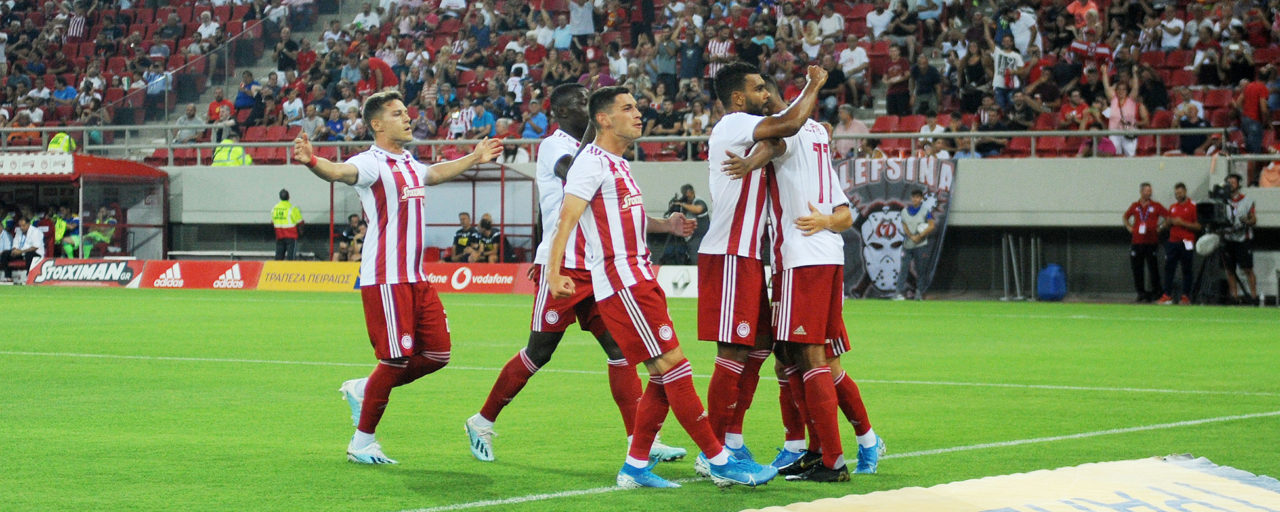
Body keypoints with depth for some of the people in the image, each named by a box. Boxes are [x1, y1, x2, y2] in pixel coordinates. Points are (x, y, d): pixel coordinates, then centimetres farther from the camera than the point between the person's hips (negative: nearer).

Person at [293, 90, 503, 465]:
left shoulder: (410, 164, 16)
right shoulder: (372, 163, -11)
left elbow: (435, 173, 39)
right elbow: (342, 171, -32)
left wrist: (475, 158, 53)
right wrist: (312, 161, -54)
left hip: (416, 278, 9)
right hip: (384, 279, -9)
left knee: (437, 354, 8)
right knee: (396, 360, -8)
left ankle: (362, 390, 23)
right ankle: (362, 442, 5)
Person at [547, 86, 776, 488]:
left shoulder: (617, 165, 20)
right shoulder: (592, 161, -10)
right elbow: (567, 218, -20)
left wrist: (665, 225, 34)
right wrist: (554, 273, -31)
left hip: (638, 280, 10)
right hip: (621, 283, -10)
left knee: (665, 376, 7)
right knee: (673, 365, -10)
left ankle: (635, 468, 10)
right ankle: (719, 462, -8)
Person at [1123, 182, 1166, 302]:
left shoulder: (1156, 206, 1)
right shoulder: (1135, 206, 10)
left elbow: (1169, 217, 2)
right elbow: (1126, 216, 26)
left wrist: (1160, 228, -3)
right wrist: (1129, 227, 13)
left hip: (1151, 242, -3)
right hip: (1137, 242, 3)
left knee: (1153, 268, -4)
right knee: (1136, 268, 4)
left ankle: (1156, 292, 3)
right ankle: (1141, 293, 12)